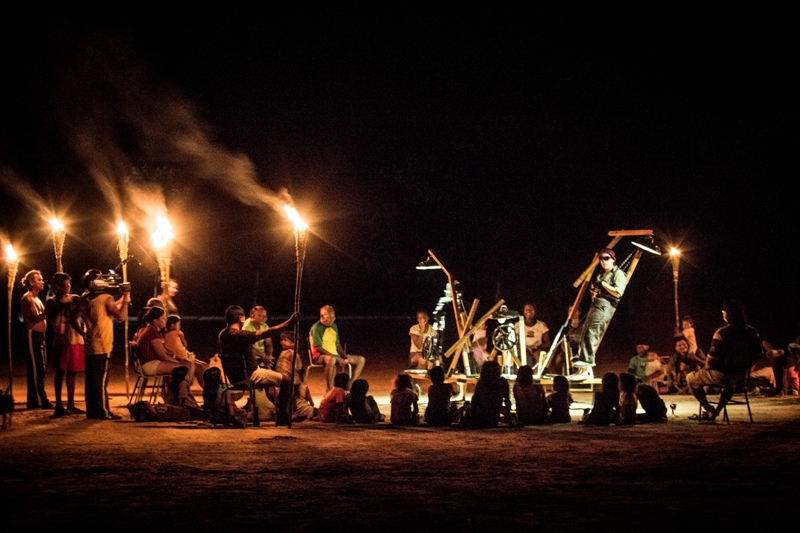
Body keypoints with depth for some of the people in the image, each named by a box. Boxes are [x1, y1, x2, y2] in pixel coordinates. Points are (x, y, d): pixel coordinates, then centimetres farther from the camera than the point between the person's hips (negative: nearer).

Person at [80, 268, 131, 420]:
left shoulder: (85, 299, 9)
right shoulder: (106, 298, -12)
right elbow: (121, 316, -16)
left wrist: (120, 300, 22)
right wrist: (126, 300, -5)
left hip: (89, 346, 7)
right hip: (102, 346, -7)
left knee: (91, 379, 9)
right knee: (101, 380, -4)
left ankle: (92, 411, 13)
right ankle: (102, 412, -3)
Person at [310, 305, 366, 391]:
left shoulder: (334, 326, 14)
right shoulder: (316, 327, -10)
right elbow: (318, 347, -18)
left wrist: (345, 356, -1)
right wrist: (337, 358, -22)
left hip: (335, 355, 8)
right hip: (320, 356, -8)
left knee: (361, 360, 1)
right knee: (331, 359, -44)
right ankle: (330, 391, -38)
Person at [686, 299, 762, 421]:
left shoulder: (722, 333, -22)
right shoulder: (752, 332, -5)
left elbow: (712, 359, -20)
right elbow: (756, 354, 6)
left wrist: (707, 368, 2)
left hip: (720, 375, -6)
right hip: (740, 376, 6)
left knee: (690, 378, 21)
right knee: (730, 383, 44)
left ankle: (709, 409, 18)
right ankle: (715, 412, 45)